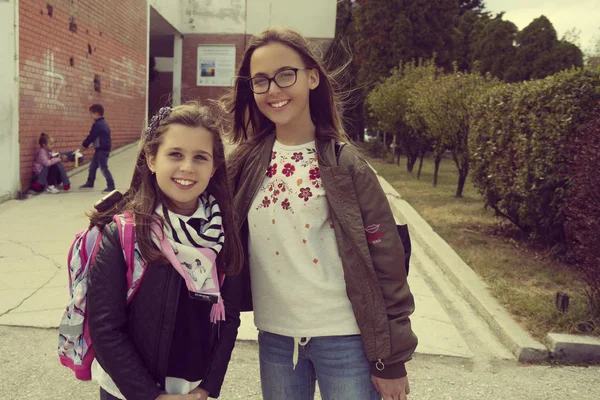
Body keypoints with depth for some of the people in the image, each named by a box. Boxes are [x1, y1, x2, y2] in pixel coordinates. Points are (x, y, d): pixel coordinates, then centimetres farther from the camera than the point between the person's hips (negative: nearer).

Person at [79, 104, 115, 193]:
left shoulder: (97, 124, -18)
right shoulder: (104, 123, 13)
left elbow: (91, 136, -13)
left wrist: (84, 145, 2)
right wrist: (87, 144, 18)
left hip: (102, 150, -11)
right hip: (103, 149, 11)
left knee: (103, 168, -7)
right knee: (93, 166, 20)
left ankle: (111, 187, -5)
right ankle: (90, 183, 32)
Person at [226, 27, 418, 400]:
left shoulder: (345, 165, -9)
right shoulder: (246, 163, 0)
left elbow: (387, 263, -8)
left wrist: (391, 359, -7)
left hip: (344, 338, -3)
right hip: (275, 337, 3)